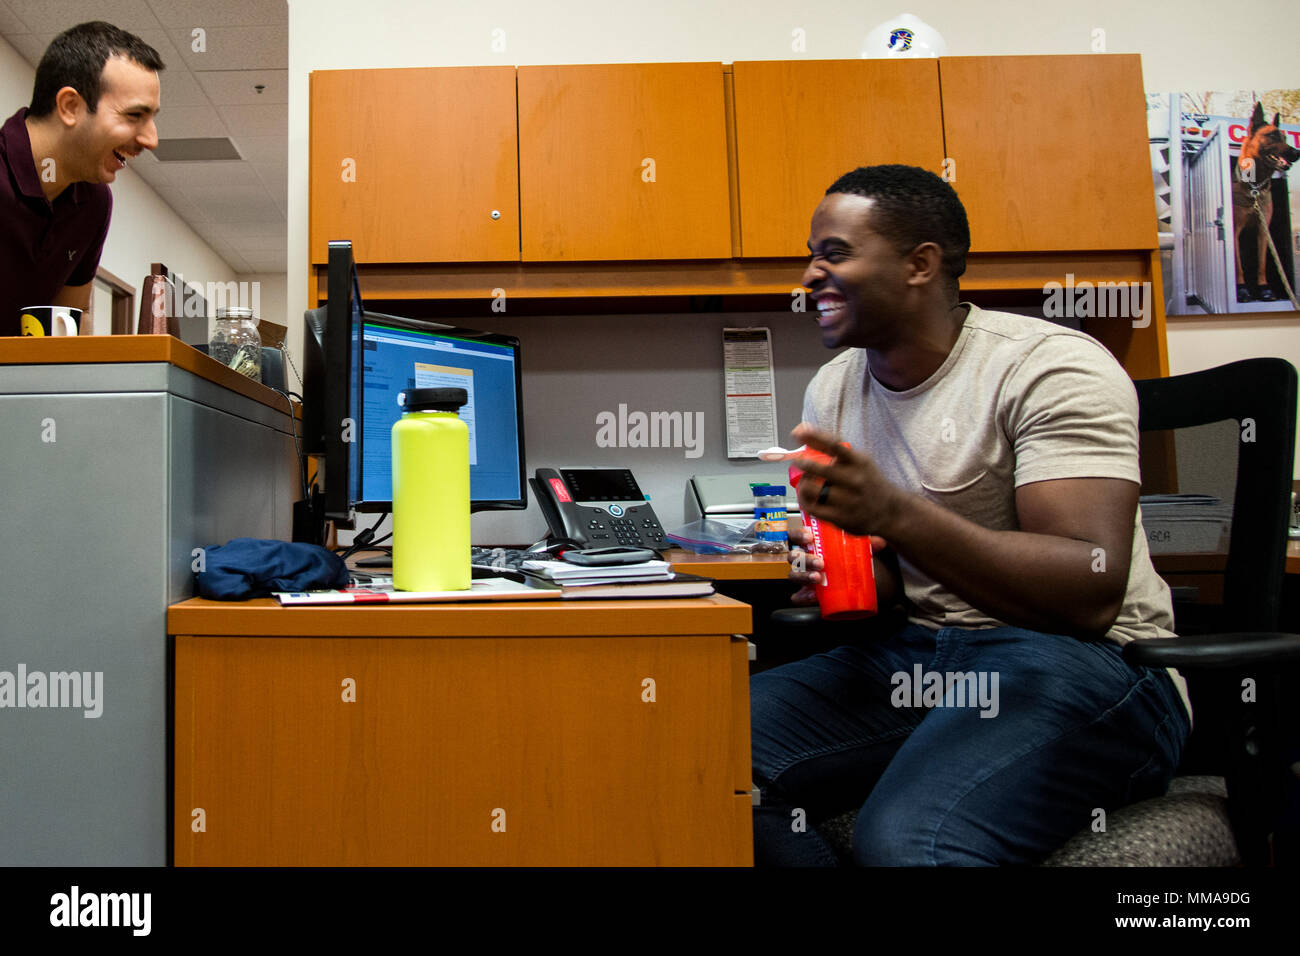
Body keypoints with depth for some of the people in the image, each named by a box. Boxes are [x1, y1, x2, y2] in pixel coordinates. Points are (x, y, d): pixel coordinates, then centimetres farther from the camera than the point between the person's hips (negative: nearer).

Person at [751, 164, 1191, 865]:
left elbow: (1092, 594, -21)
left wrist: (893, 513, -31)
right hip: (914, 651, 6)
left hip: (1086, 660, -6)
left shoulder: (1052, 367, -11)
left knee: (906, 841, -35)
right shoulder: (832, 389, 10)